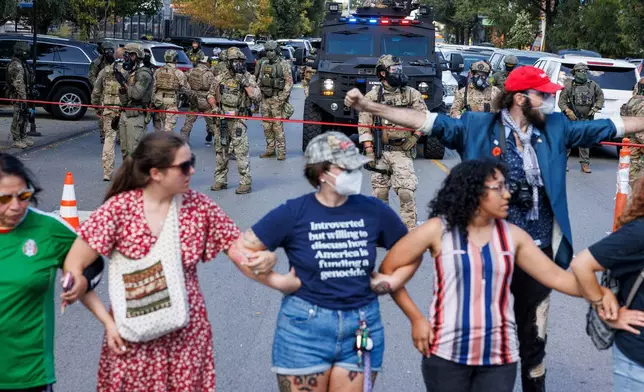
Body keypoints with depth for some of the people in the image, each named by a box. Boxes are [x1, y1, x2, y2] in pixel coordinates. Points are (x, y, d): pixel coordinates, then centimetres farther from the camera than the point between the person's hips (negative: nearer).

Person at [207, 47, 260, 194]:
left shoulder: (248, 78, 0)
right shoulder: (220, 78, 9)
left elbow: (256, 96, -12)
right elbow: (211, 95, 17)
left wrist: (245, 83, -18)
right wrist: (215, 107, 0)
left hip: (238, 120, -4)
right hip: (221, 118, 4)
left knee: (241, 151, -9)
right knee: (220, 150, 10)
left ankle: (246, 183, -7)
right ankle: (220, 181, 20)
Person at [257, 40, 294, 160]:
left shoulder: (283, 64, -5)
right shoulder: (264, 64, 13)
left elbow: (289, 82, -8)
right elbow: (259, 81, 19)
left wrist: (282, 97, -16)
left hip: (277, 99, -6)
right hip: (265, 99, 6)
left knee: (278, 126, -8)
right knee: (266, 126, 9)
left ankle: (281, 152, -3)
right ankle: (270, 149, 18)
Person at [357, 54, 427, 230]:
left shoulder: (411, 94, 4)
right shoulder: (372, 96, 3)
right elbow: (364, 125, 0)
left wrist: (414, 138, -4)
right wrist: (369, 152, -7)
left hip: (402, 151, -1)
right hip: (380, 151, 1)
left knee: (406, 193, -11)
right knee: (380, 193, 7)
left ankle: (409, 230, -7)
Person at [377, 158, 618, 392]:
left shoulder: (512, 235, 4)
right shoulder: (438, 230, -6)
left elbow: (555, 276, 3)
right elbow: (388, 270, -1)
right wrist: (416, 318, -4)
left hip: (500, 355, 3)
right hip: (446, 353, -3)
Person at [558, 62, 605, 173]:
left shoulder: (593, 85, 7)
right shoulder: (569, 85, -1)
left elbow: (600, 96, 18)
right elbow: (561, 101, -1)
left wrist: (596, 107, 4)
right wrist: (567, 111, -15)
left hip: (586, 119, 2)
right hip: (572, 118, -2)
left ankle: (585, 164, 7)